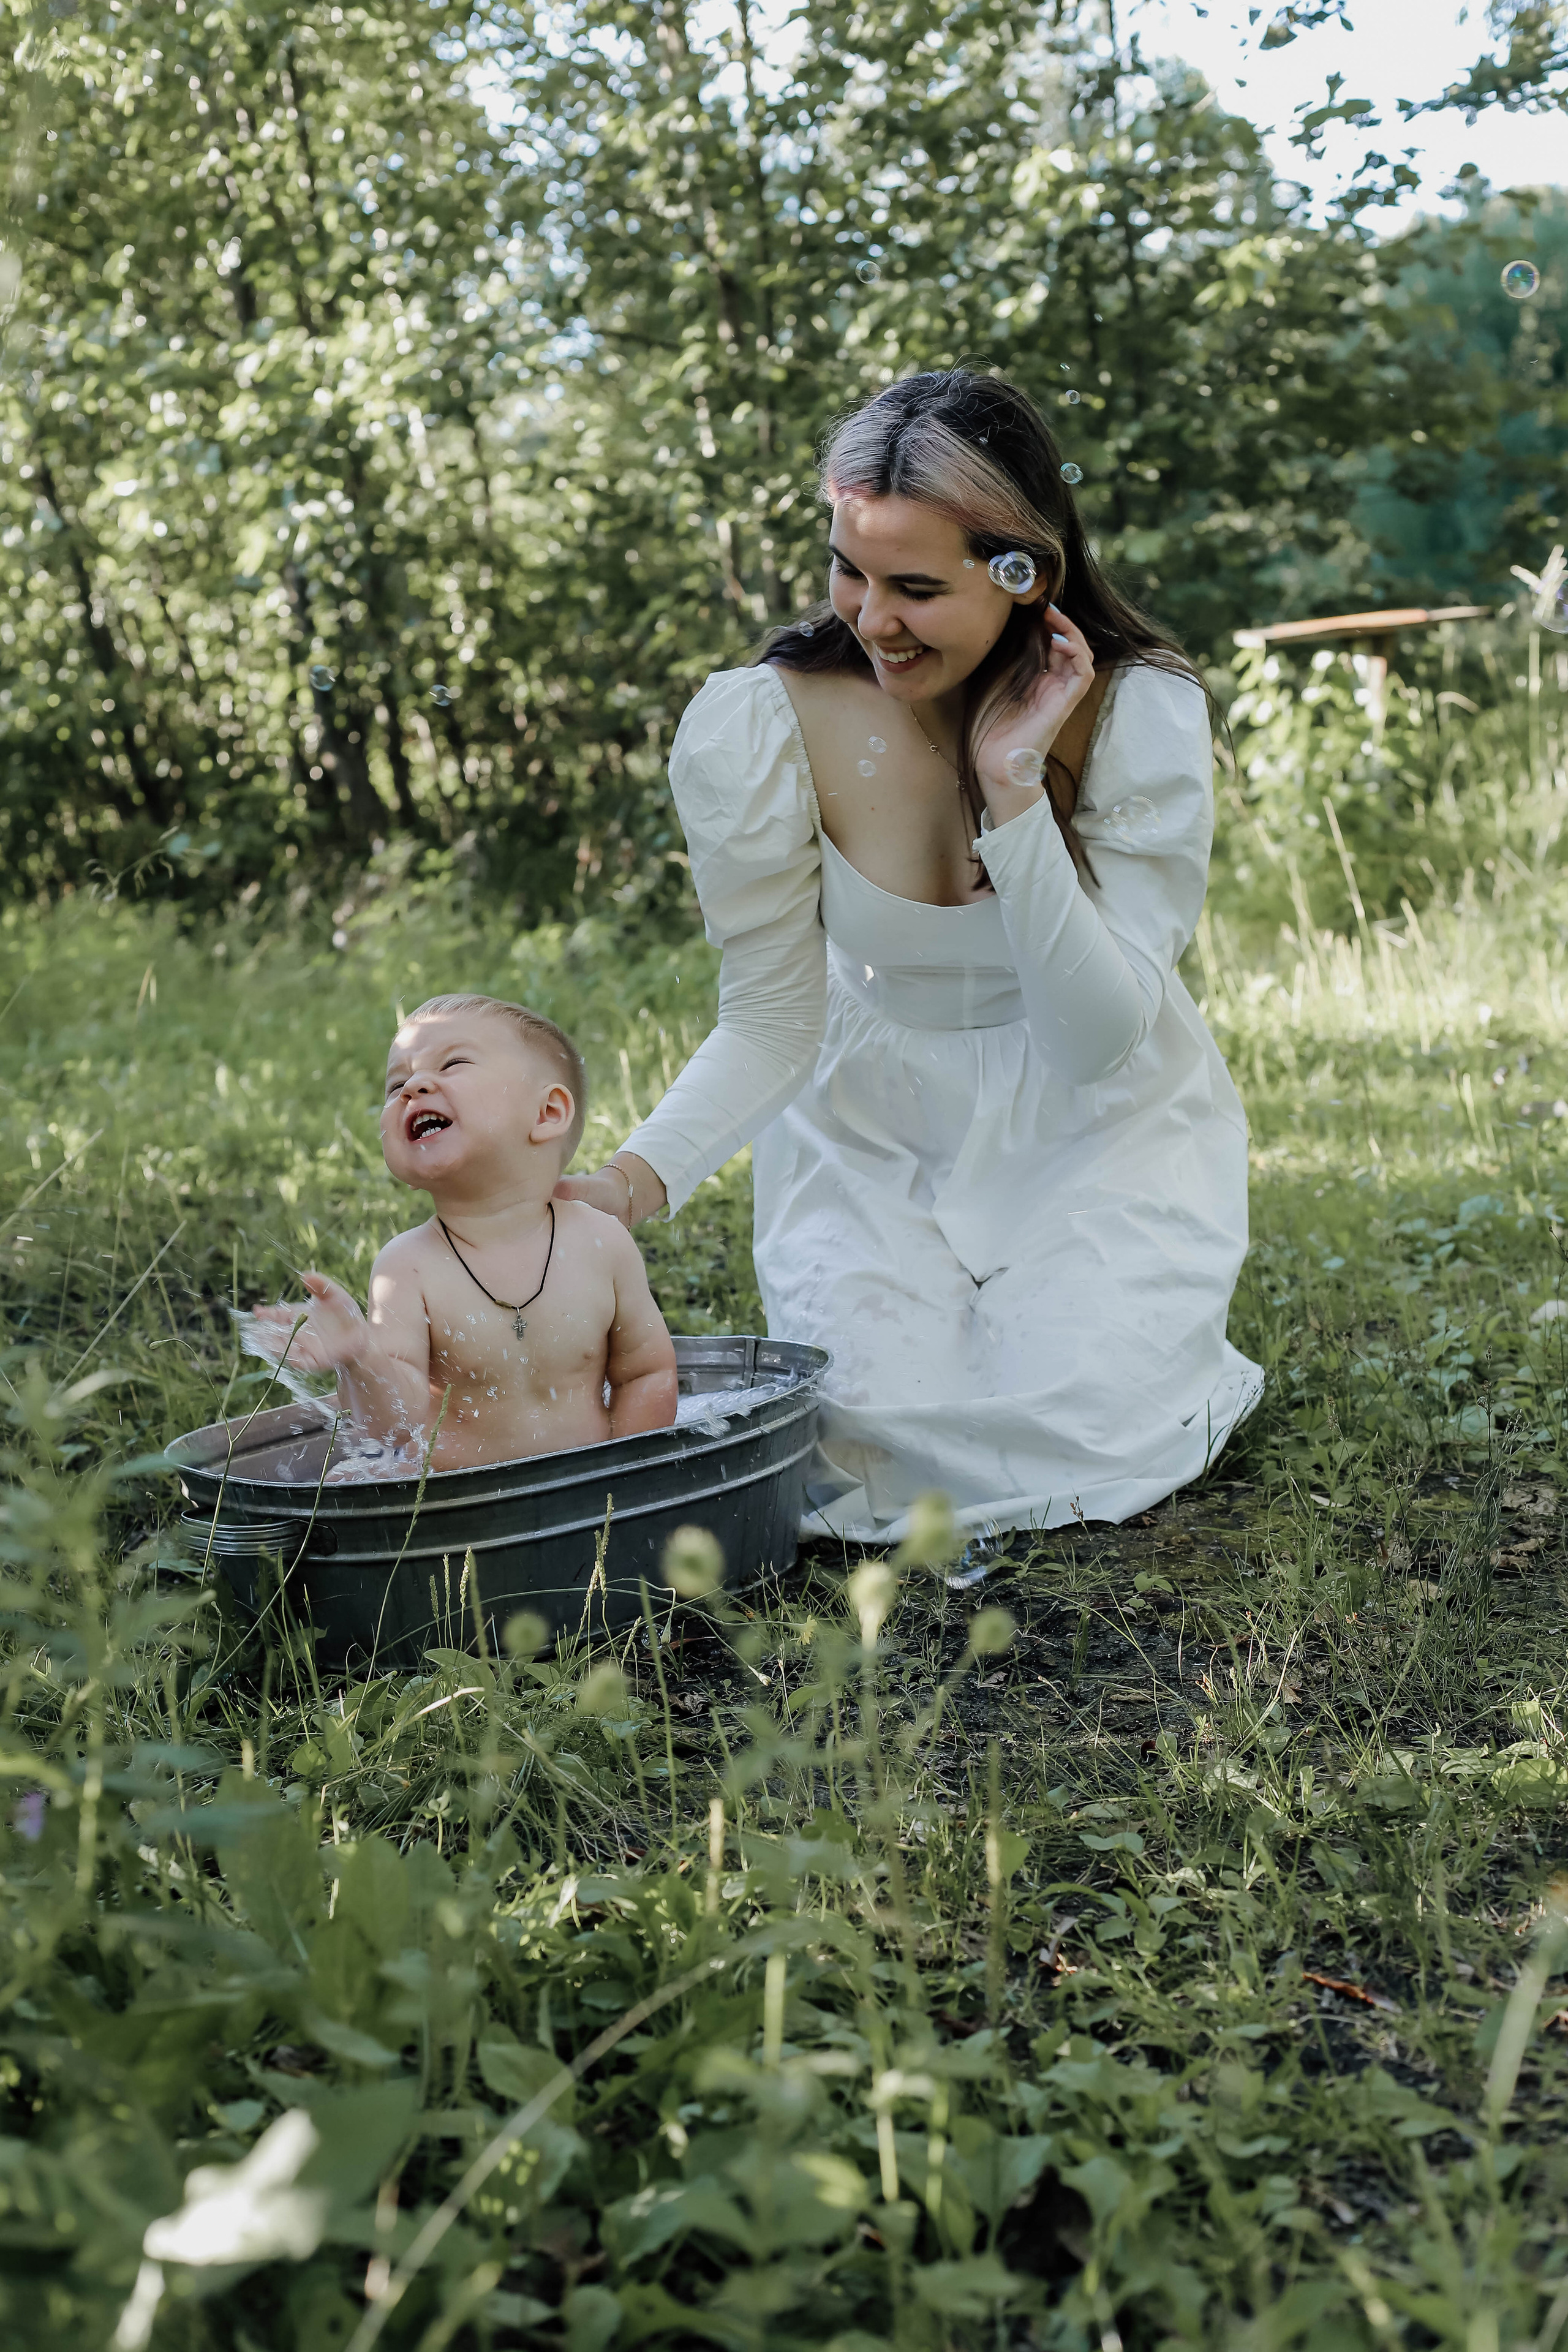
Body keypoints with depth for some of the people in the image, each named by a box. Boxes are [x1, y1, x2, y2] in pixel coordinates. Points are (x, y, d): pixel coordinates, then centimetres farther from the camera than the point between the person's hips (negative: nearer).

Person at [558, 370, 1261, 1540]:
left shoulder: (1143, 713, -21)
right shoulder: (755, 729, -20)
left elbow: (1098, 1039, -23)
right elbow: (772, 1024, -12)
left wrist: (1015, 790, -34)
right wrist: (641, 1176, -30)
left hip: (1102, 1131, -1)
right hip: (878, 1134, 1)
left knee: (1073, 1438, -19)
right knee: (874, 1437, -18)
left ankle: (1175, 1358, 16)